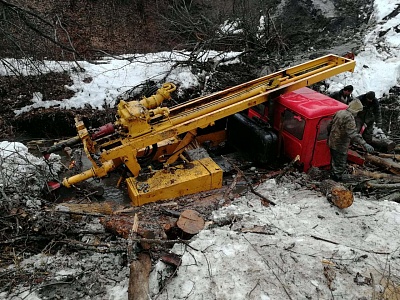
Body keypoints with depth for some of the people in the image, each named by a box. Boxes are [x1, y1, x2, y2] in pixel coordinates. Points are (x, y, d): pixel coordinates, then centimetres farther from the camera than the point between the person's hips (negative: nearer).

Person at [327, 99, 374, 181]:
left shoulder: (339, 112, 3)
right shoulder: (349, 118, -24)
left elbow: (330, 126, 16)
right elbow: (353, 133, -36)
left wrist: (330, 136, 32)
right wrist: (364, 144, -43)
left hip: (332, 143, 9)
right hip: (340, 146, -9)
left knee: (334, 162, 25)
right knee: (340, 165, 4)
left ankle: (332, 176, 41)